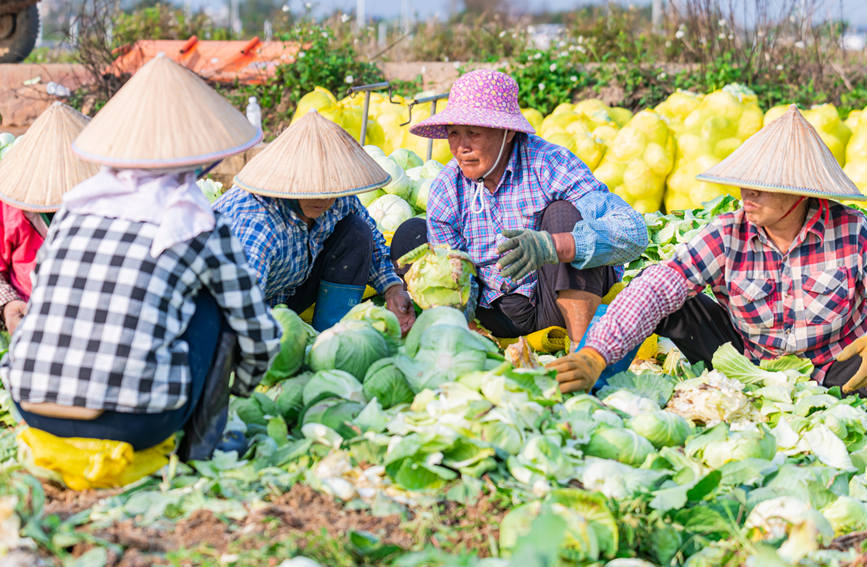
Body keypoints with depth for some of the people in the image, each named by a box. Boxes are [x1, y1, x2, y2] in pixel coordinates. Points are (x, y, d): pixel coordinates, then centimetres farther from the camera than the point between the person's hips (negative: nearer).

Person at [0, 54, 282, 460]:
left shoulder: (73, 211, 14)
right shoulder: (204, 229, 5)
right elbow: (259, 337, 14)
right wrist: (239, 387, 36)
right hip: (132, 422, -4)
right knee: (215, 302, 16)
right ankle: (200, 442, 19)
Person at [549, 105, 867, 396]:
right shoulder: (728, 237, -13)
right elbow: (656, 289, -24)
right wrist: (595, 355, -38)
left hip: (827, 370, -1)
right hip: (746, 357, 2)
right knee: (668, 303, -15)